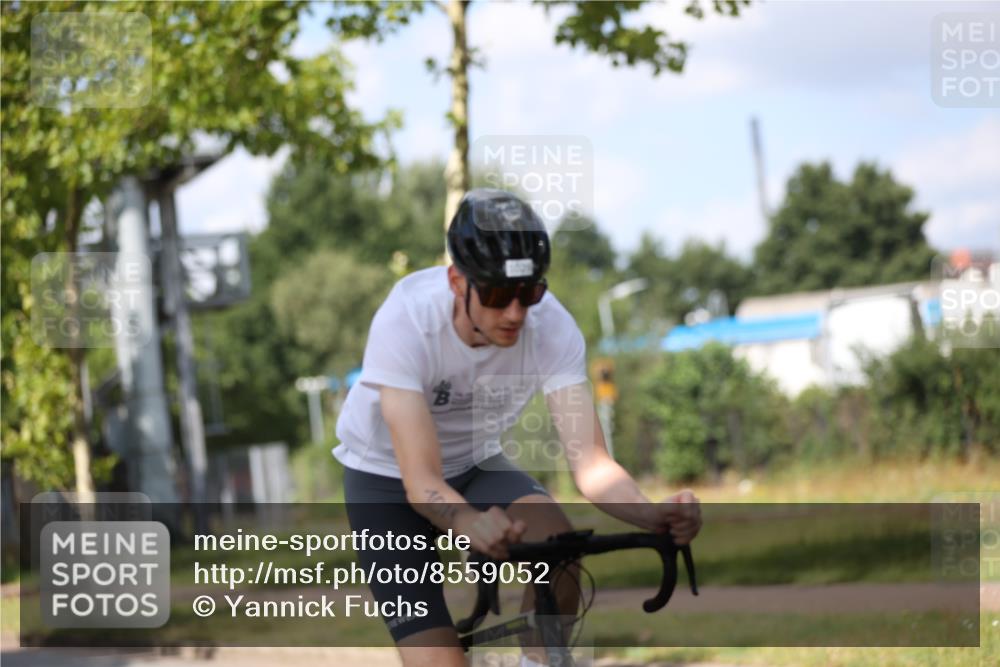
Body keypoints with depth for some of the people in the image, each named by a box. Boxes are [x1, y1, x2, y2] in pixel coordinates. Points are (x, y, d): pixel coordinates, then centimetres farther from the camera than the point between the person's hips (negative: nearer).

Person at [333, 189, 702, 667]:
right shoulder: (405, 321, -33)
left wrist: (656, 515, -50)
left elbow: (590, 464, -29)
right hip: (388, 480, -3)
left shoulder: (551, 326, -25)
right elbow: (422, 483, -38)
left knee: (556, 536, -31)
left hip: (476, 465, 3)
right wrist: (472, 524, -60)